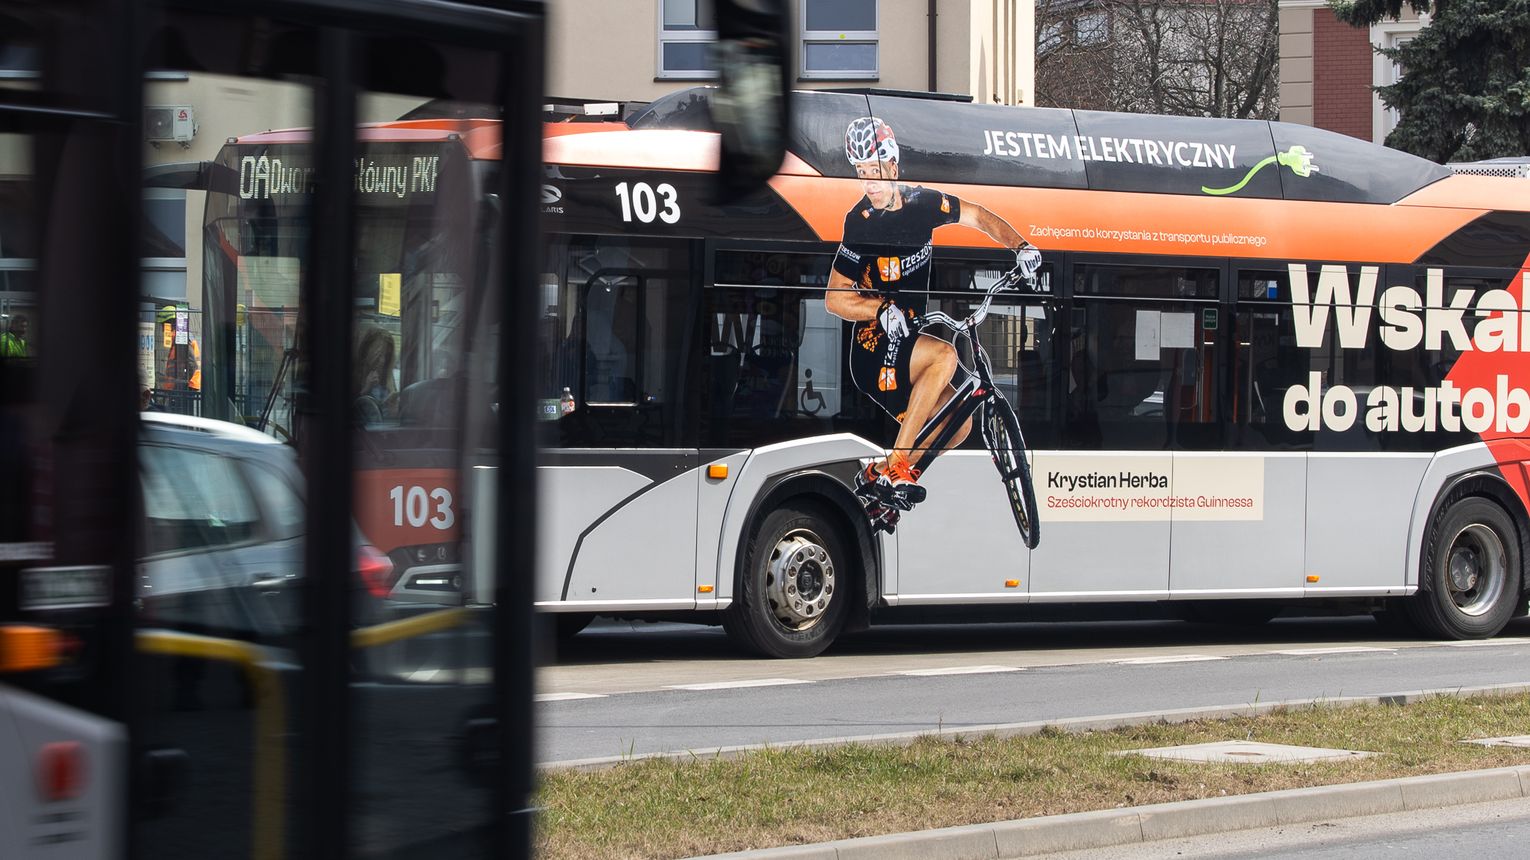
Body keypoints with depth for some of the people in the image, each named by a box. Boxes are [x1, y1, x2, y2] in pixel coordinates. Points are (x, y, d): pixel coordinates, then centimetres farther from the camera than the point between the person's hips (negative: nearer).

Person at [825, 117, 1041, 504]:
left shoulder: (921, 201, 0)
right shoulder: (859, 224, -15)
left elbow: (978, 217, 11)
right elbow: (835, 298, -14)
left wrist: (1020, 246, -6)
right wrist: (882, 309, -30)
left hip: (914, 333, 6)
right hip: (875, 346, -6)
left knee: (959, 423, -6)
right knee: (945, 355, -32)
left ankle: (880, 474, 9)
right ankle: (894, 467, -30)